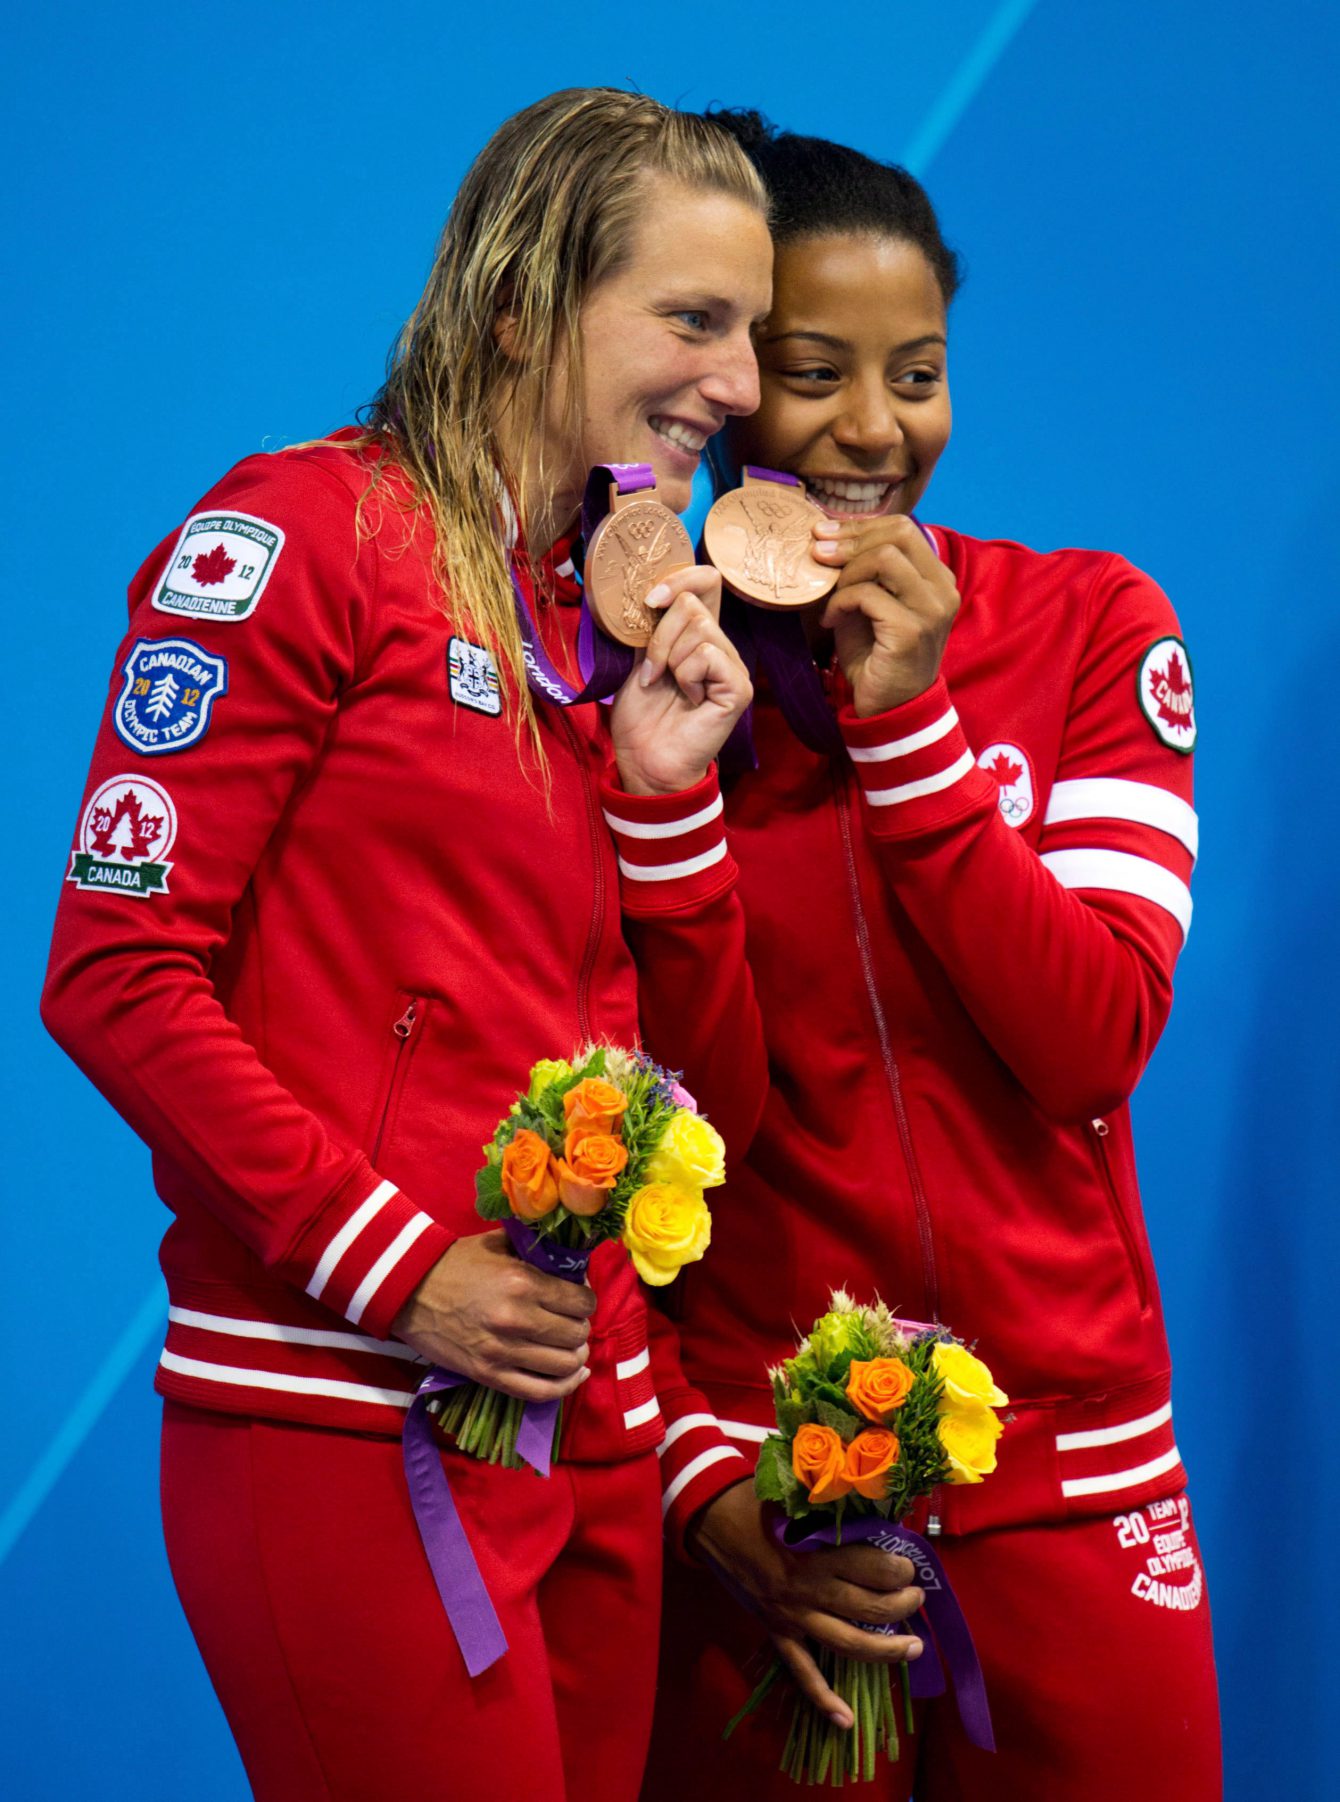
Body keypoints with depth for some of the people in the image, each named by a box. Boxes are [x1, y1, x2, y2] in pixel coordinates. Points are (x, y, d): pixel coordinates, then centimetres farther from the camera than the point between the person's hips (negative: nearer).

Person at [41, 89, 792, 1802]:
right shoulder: (294, 535, -6)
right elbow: (116, 975, -11)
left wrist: (669, 784, -1)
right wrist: (393, 1261, -15)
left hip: (595, 1430, 7)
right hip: (341, 1425, -7)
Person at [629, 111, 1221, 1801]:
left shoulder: (1089, 627, 0)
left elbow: (1095, 1043, -10)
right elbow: (685, 1131, -6)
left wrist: (908, 722, -16)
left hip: (1062, 1467, 1)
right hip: (757, 1475, -1)